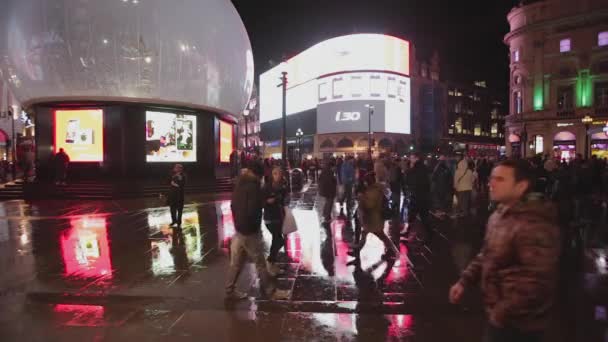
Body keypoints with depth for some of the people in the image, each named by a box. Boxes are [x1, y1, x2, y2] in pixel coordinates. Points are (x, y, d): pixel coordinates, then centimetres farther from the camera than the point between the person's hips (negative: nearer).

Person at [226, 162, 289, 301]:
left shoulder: (240, 185, 8)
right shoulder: (252, 186, -18)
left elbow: (233, 205, 17)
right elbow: (253, 210, -23)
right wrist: (263, 202, -5)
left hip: (239, 228, 8)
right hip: (249, 230, -8)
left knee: (236, 263, 14)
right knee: (260, 263, 2)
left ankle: (230, 290, 21)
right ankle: (271, 291, 12)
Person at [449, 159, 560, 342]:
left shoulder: (535, 227, -27)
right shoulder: (499, 215, 5)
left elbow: (535, 284, -30)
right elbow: (486, 255, 15)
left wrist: (501, 314, -23)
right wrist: (464, 281, 6)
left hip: (516, 324, -9)